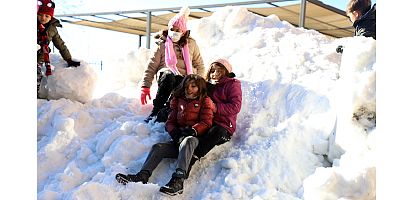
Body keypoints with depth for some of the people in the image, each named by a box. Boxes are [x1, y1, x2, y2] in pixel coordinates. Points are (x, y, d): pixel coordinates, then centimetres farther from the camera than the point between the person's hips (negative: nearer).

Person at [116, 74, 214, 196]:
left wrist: (192, 130, -20)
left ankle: (178, 180, -55)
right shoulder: (179, 101, 24)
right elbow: (170, 122, 20)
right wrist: (174, 131, -3)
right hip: (179, 140, 6)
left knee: (187, 141, -39)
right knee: (157, 147, -17)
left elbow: (206, 123, -3)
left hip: (195, 139, -6)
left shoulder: (205, 101, 10)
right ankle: (142, 176, -33)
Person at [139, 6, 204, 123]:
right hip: (166, 76, -1)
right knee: (169, 76, -37)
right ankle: (156, 111, -33)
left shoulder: (191, 44, 12)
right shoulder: (162, 44, 6)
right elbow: (151, 66, 4)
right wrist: (145, 86, -7)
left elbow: (200, 66, 18)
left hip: (185, 79, 2)